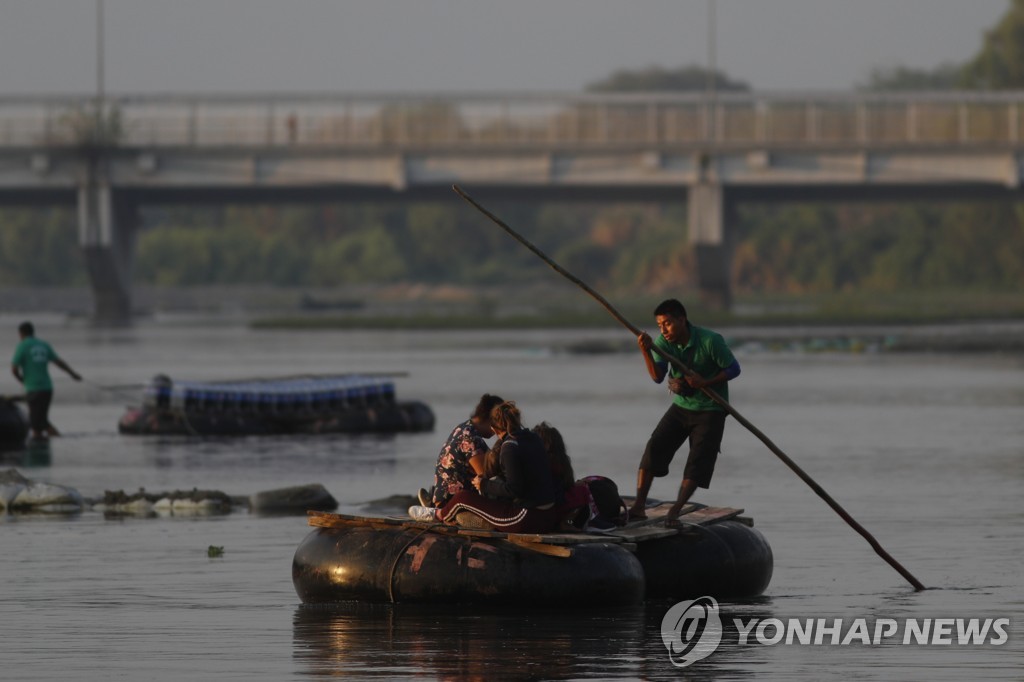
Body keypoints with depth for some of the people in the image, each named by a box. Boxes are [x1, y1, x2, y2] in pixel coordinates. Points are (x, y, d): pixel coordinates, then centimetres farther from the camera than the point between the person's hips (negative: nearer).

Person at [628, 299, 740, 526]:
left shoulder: (710, 341, -20)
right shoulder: (664, 343, -6)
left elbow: (734, 369, -12)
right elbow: (657, 377, -17)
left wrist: (706, 383, -24)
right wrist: (646, 352, -33)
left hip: (710, 411, -4)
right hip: (681, 406, 4)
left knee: (698, 461, -12)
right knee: (654, 446, -11)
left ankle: (676, 509, -9)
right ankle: (639, 506, -13)